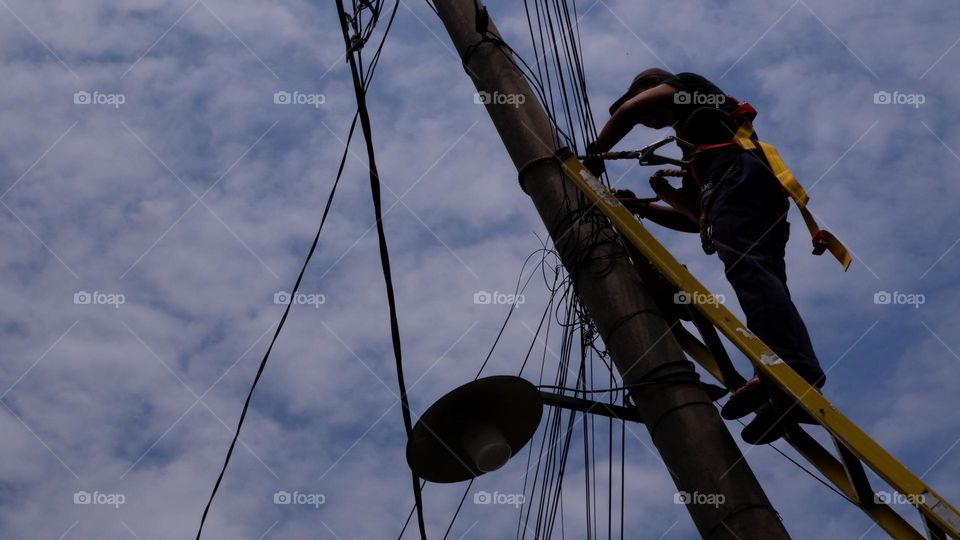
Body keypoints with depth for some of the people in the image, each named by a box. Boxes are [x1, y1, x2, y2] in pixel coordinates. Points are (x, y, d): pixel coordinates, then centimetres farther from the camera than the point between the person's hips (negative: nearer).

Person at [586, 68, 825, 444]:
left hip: (737, 173, -9)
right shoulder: (694, 142, 46)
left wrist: (594, 154, 19)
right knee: (762, 283, -10)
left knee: (744, 266, -29)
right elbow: (697, 217, 40)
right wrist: (641, 207, 36)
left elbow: (628, 109, 8)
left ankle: (792, 369, -51)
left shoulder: (687, 87, 26)